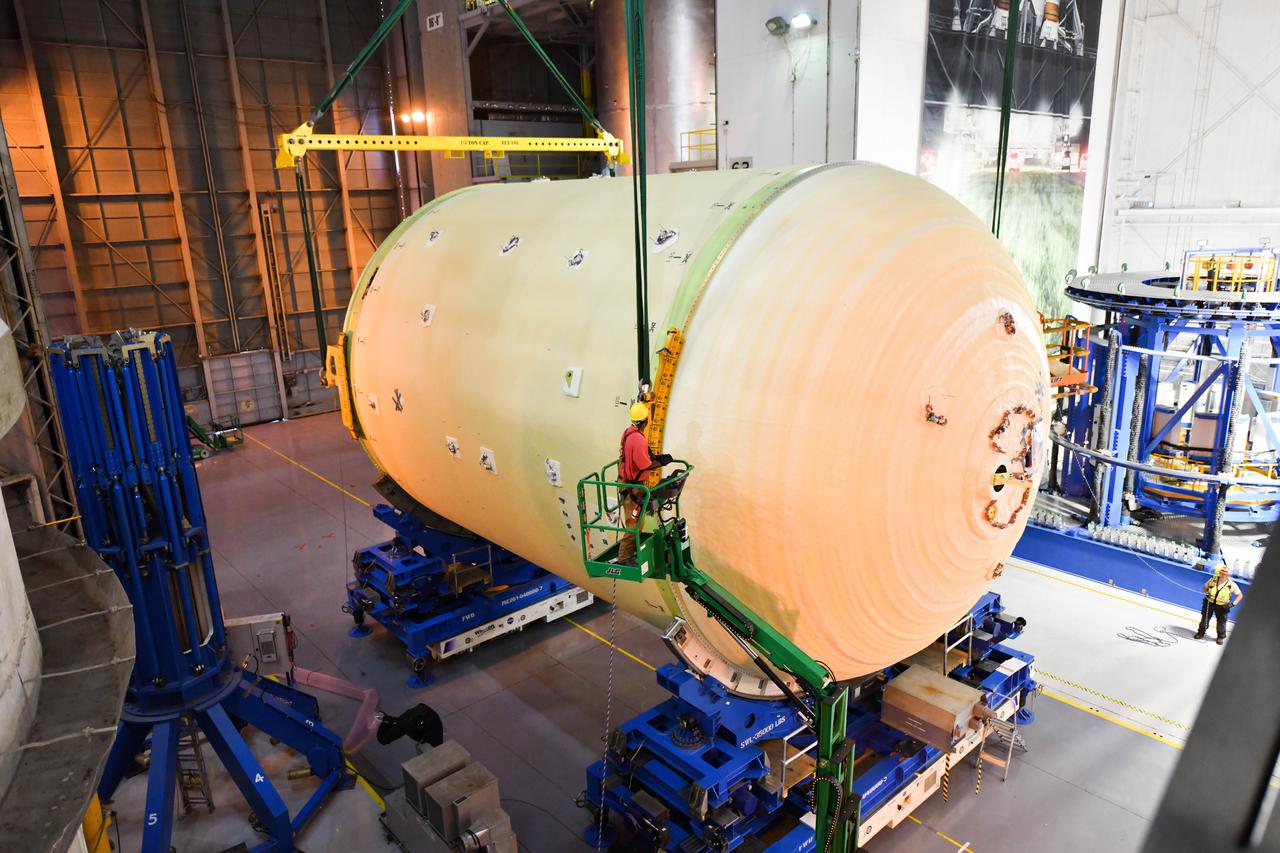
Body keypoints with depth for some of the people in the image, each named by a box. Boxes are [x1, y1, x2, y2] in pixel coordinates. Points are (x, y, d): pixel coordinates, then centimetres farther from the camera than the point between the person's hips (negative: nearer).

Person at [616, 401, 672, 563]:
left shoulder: (628, 432, 5)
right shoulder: (637, 438, -26)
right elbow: (645, 465, -23)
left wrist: (657, 457, 11)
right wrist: (661, 463, -9)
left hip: (627, 482, 10)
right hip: (633, 487, -10)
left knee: (635, 520, 22)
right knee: (634, 523, -1)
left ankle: (631, 550, 34)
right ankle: (624, 558, 7)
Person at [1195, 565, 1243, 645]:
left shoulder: (1231, 584, -11)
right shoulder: (1213, 579, -8)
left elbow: (1240, 595, 0)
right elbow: (1205, 587, 7)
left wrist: (1233, 603, -11)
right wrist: (1207, 593, -13)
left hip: (1222, 606, -1)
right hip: (1209, 602, 1)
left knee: (1221, 622, 6)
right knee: (1205, 618, 9)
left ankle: (1221, 637, 25)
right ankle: (1201, 633, 25)